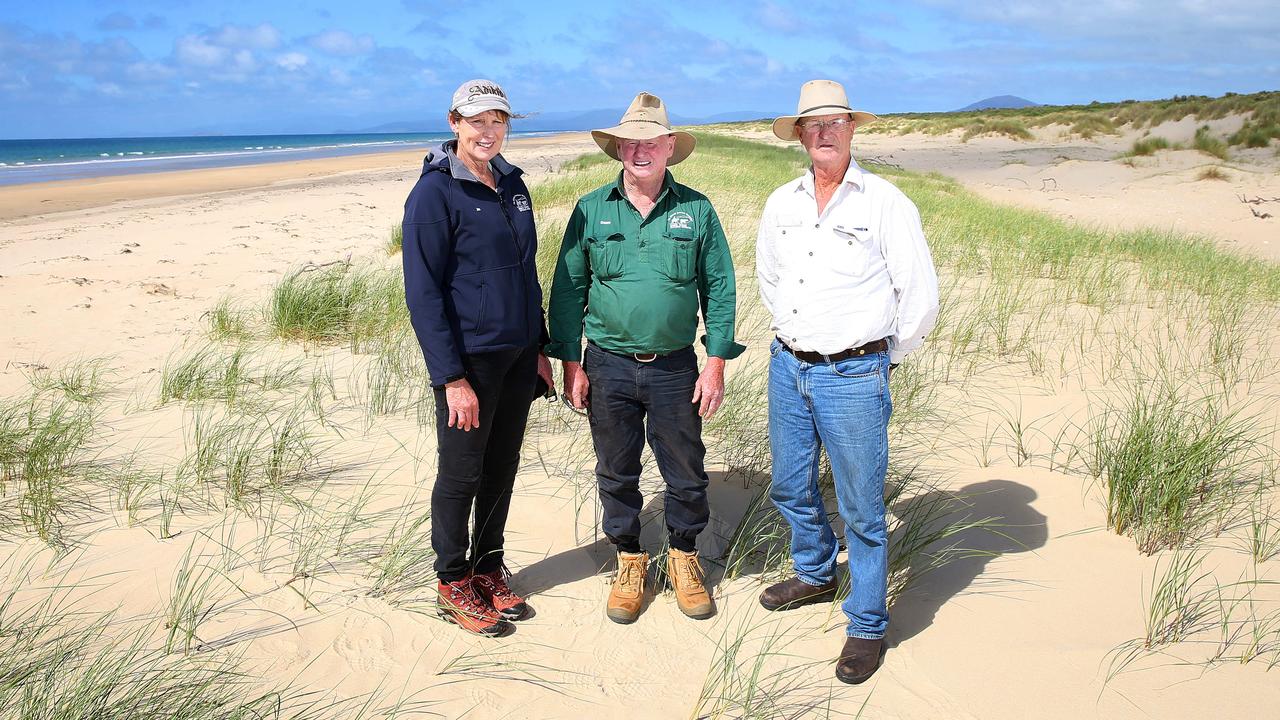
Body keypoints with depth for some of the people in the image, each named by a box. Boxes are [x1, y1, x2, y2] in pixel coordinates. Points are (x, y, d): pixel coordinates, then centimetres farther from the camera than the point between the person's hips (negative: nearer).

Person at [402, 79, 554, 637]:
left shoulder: (511, 184, 9)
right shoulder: (435, 193, -12)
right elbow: (423, 292, -15)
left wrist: (539, 348, 14)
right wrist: (452, 379, -19)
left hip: (517, 356, 6)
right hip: (469, 359, -6)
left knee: (502, 469, 14)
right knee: (461, 475, 6)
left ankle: (489, 569, 30)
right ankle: (454, 584, 22)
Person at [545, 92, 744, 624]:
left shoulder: (696, 210, -1)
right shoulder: (591, 210, -1)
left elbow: (719, 287, 2)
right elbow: (567, 289, 3)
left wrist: (717, 361, -3)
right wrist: (571, 363, -1)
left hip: (676, 367, 0)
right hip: (608, 366, 1)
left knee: (685, 471, 11)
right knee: (616, 472, 13)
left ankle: (683, 556, 33)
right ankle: (629, 560, 33)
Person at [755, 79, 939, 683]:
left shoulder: (885, 203, -8)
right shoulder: (781, 203, 7)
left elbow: (921, 295, -6)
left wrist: (883, 358, 2)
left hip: (853, 377, -5)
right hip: (787, 367, 6)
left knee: (861, 509, 3)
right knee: (790, 489, 19)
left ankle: (867, 626, 18)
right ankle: (816, 575, 44)